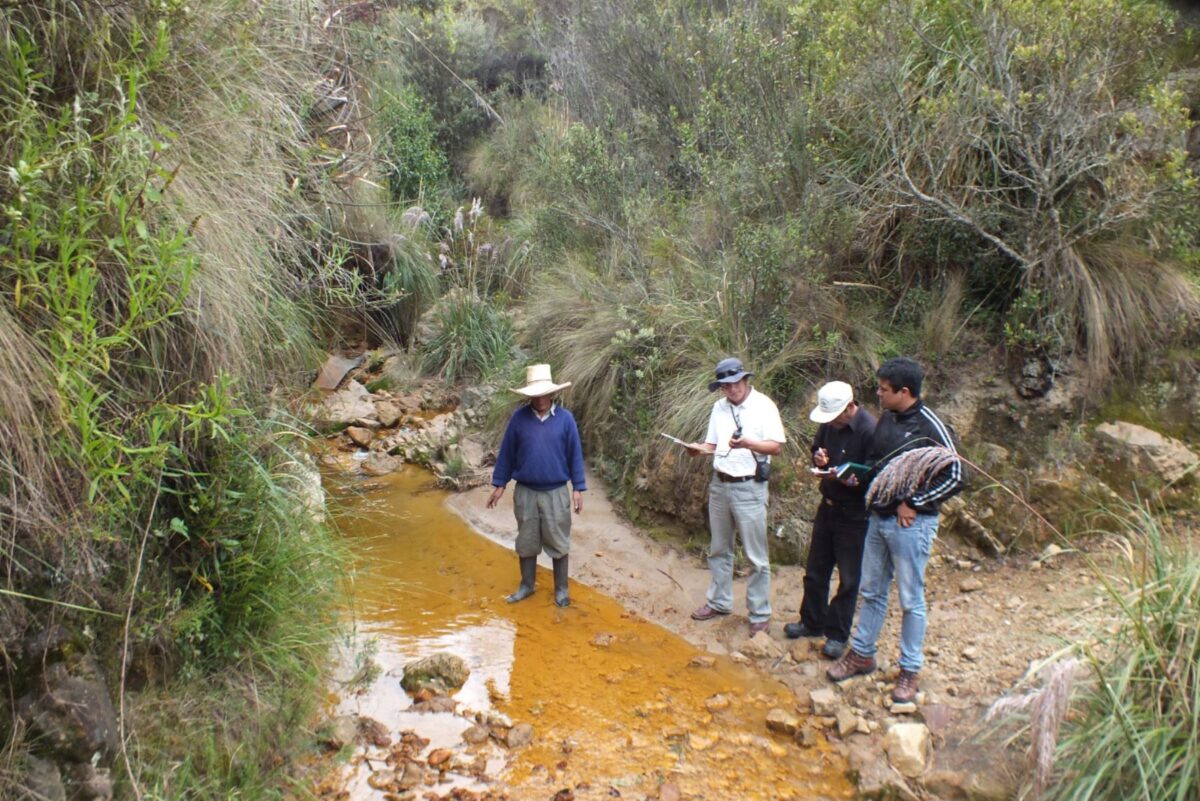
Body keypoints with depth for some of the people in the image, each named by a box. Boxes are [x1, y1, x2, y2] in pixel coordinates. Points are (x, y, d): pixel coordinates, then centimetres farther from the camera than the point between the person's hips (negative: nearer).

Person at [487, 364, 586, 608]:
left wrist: (578, 489, -3)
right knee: (526, 541, 13)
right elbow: (506, 453, 3)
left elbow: (575, 455, -2)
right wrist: (499, 485, 5)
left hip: (556, 493, -1)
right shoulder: (519, 418, -5)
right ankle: (526, 585, 30)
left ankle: (561, 588, 24)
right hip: (525, 492, 1)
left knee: (558, 542, 9)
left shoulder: (565, 418, -7)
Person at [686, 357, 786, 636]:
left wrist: (748, 443, -29)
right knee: (719, 550, 18)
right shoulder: (719, 407, 8)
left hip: (749, 488, -6)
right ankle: (719, 602, 32)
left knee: (756, 557, 1)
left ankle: (759, 614, 11)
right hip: (719, 485, 6)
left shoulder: (763, 406, -9)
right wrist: (700, 449, -8)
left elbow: (776, 446, -13)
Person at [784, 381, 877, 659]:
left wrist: (852, 481, -35)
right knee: (815, 571, 17)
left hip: (854, 514, -7)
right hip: (828, 506, 7)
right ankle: (812, 622, 34)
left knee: (848, 578, 7)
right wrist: (819, 459, -7)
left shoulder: (870, 430, -22)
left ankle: (837, 634, 21)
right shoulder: (829, 424, -2)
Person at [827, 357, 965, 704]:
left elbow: (955, 476, -17)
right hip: (878, 518, 7)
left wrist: (914, 504, -17)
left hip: (911, 524, -7)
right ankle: (861, 654, 31)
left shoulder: (930, 426, -16)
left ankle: (910, 670, 18)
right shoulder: (886, 419, 6)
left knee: (911, 600, 5)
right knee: (872, 592, 17)